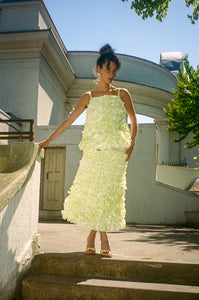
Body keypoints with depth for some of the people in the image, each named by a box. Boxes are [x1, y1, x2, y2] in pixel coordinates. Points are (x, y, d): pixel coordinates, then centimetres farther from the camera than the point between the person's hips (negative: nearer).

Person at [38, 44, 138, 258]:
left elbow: (133, 121, 12)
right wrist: (48, 140, 7)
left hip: (116, 152, 0)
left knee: (108, 193, -1)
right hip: (94, 151, 0)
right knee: (92, 192, -4)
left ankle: (92, 237, 15)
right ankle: (103, 241, 12)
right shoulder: (88, 97, 8)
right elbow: (68, 121, 9)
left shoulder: (122, 94, 8)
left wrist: (131, 145, 0)